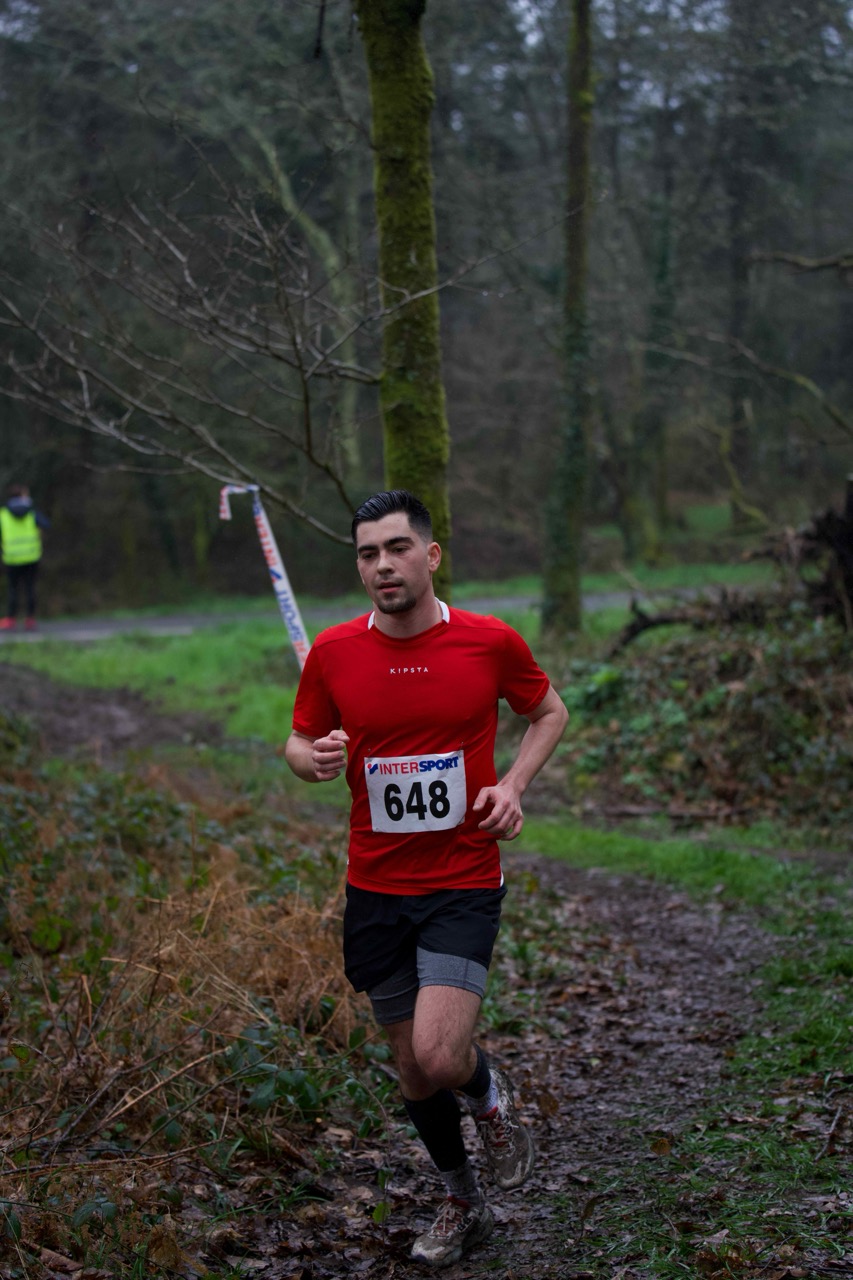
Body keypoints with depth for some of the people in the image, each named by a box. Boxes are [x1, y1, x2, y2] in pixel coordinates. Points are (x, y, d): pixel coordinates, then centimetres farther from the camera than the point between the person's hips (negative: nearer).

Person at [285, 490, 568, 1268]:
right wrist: (314, 760, -14)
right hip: (375, 890, 3)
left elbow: (549, 712, 10)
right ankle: (463, 1203, 36)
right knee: (412, 1071, 12)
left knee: (439, 1057, -19)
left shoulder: (490, 642, -7)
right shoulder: (333, 653, -3)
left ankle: (490, 1094, 18)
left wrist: (514, 783, -7)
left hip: (464, 886, -3)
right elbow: (300, 742, 10)